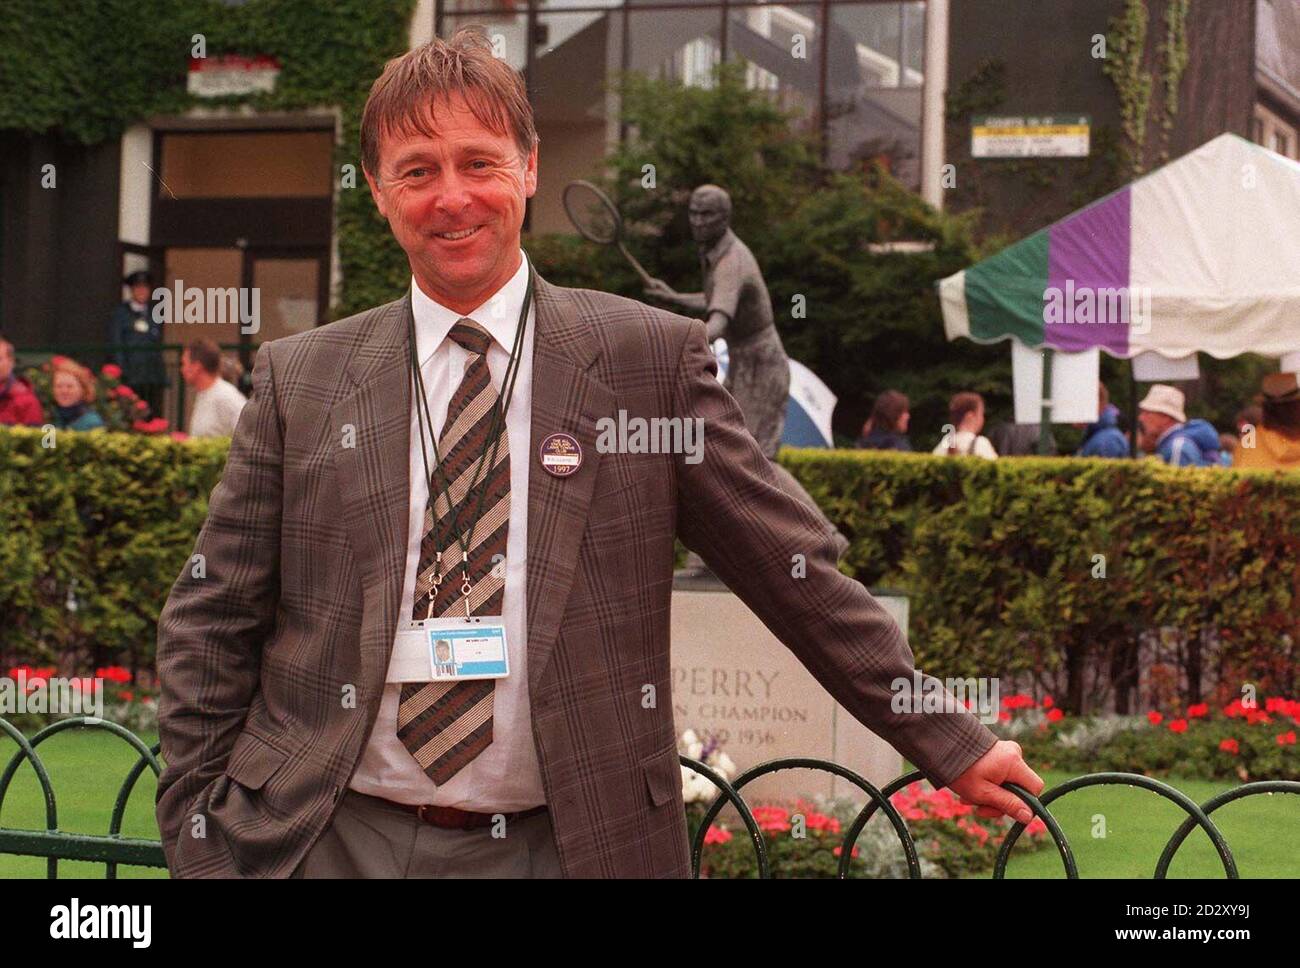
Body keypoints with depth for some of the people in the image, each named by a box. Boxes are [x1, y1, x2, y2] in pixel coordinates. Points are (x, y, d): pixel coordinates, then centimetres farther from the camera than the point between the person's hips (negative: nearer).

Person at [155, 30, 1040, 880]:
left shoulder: (651, 360, -1)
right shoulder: (300, 380, 4)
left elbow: (800, 579, 2)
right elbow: (211, 623, 7)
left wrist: (949, 746, 1)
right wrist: (198, 839, 1)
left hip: (555, 848, -1)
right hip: (328, 839, 1)